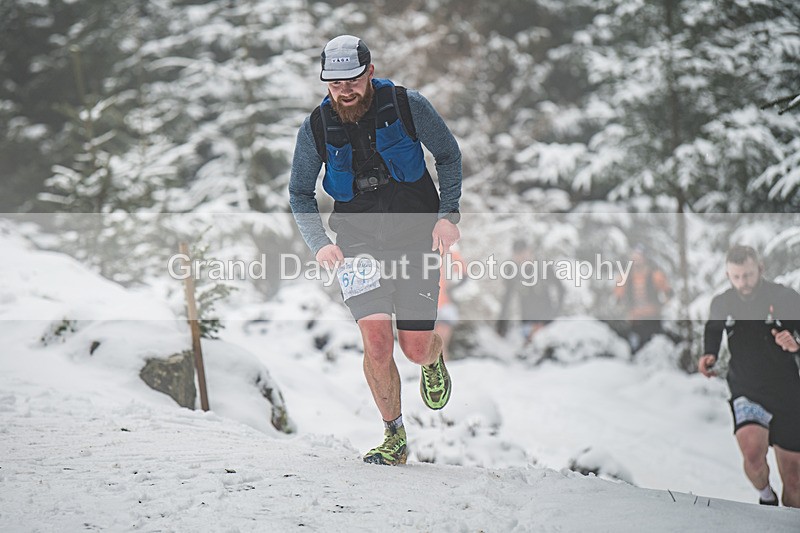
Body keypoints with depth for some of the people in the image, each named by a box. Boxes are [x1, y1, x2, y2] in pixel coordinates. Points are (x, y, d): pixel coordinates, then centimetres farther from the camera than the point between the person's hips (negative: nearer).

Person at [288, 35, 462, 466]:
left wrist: (449, 214, -7)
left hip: (416, 235, -1)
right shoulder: (316, 127, -5)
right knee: (376, 341, -16)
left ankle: (434, 359, 39)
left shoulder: (407, 106, -10)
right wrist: (318, 243, -9)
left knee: (415, 348, -1)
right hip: (358, 240, 1)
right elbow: (300, 193, 7)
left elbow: (448, 155, 5)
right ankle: (394, 438, 3)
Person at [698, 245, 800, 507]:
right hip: (746, 392, 0)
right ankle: (766, 496, 2)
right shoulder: (721, 304, 0)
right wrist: (708, 357, -1)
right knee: (753, 453, -28)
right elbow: (713, 332, 19)